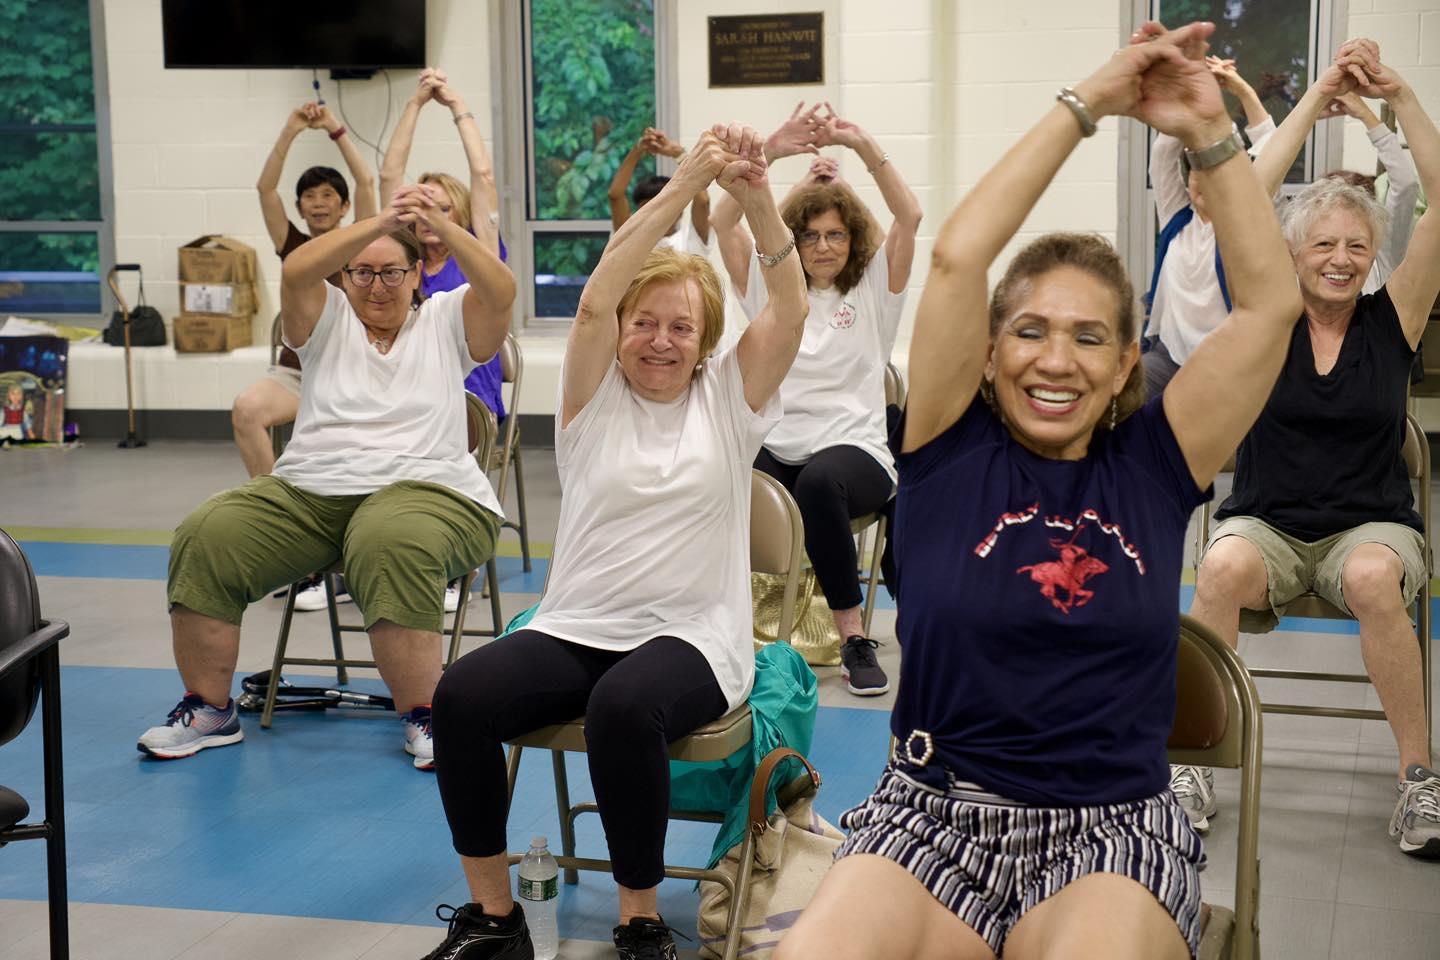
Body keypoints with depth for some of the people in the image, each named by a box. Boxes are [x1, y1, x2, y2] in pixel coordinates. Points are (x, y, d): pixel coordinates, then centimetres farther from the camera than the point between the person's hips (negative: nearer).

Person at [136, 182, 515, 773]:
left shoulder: (446, 321, 14)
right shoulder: (327, 319, 16)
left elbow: (500, 290, -5)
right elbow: (295, 272, -5)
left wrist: (440, 225, -20)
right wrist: (379, 224, -17)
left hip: (424, 490, -3)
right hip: (307, 493, 3)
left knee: (391, 545, -39)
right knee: (204, 537, -20)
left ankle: (423, 719, -25)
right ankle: (209, 711, -4)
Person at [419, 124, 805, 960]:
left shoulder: (729, 397, 8)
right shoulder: (596, 396, 7)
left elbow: (791, 310, -7)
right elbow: (595, 302, -11)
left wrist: (757, 202, -23)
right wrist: (682, 188, -19)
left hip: (694, 638, -2)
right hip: (577, 629, 2)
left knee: (623, 707, -36)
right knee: (461, 694, -25)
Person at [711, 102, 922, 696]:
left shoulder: (874, 291, 11)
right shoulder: (770, 287, 16)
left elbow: (910, 217, -3)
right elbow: (723, 220, 4)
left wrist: (863, 145, -9)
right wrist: (769, 153, -6)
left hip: (854, 450, -2)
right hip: (774, 446, 2)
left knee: (820, 481, -39)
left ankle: (853, 636, -28)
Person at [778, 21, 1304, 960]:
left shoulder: (1151, 467, 8)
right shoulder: (952, 451, 4)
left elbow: (1271, 300, 3)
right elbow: (957, 257, -6)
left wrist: (1209, 133, -1)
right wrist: (1086, 104, -3)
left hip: (1115, 835, 1)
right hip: (933, 814, 0)